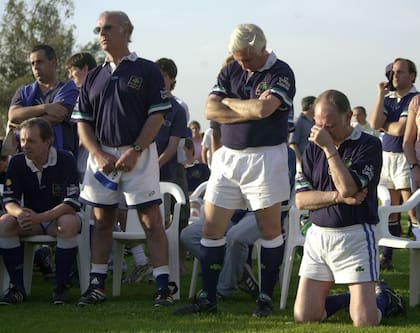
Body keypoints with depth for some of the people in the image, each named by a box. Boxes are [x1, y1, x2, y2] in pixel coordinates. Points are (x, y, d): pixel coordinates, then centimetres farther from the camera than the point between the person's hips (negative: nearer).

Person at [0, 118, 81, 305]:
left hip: (60, 216, -3)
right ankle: (17, 287, -19)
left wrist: (39, 217, -36)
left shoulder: (65, 161, -17)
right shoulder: (17, 163, -5)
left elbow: (71, 203, -23)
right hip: (30, 219, 4)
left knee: (69, 224, -37)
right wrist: (20, 213, -33)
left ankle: (61, 286, -24)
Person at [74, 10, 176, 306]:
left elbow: (157, 116, -6)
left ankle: (163, 287, -7)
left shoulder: (147, 71, 0)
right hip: (101, 155, 5)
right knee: (102, 221, 9)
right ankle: (97, 285, 14)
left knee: (151, 221, -7)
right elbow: (83, 122, 11)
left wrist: (135, 151, -14)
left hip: (139, 154, -5)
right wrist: (99, 155, -5)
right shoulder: (94, 77, 14)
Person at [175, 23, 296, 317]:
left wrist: (229, 102, -8)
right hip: (228, 157, 5)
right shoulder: (231, 70, 10)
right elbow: (211, 111, -1)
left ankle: (266, 297, 11)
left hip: (266, 157, -5)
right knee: (211, 228, 3)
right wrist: (250, 111, -12)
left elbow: (264, 109, -24)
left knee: (270, 229, 1)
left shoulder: (281, 73, -7)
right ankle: (207, 298, 9)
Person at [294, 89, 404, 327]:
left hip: (355, 235, -5)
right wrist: (338, 196, -11)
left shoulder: (369, 145, -5)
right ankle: (350, 298, 26)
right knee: (304, 316, -1)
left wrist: (329, 147, -17)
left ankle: (385, 298, 23)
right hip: (318, 235, 5)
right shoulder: (313, 148, 11)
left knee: (365, 322, -12)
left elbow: (349, 188, -19)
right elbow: (301, 200, 4)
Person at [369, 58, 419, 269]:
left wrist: (383, 125, 4)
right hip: (386, 155, 7)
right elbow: (375, 124, -3)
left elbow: (399, 129, -15)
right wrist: (381, 94, -2)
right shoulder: (388, 99, 13)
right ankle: (386, 257, 17)